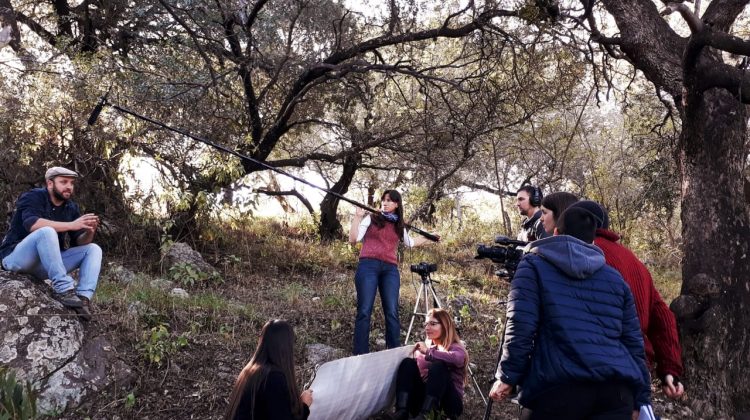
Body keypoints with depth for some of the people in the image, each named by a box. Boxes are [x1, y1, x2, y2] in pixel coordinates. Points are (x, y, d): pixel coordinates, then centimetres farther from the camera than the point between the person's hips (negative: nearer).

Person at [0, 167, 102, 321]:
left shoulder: (71, 207, 8)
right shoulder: (33, 197, -9)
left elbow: (80, 242, 1)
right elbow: (31, 224, -30)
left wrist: (89, 231, -21)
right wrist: (71, 225, -35)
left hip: (46, 264, 7)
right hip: (15, 258, -7)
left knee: (93, 249, -6)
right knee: (47, 232, -34)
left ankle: (83, 297, -26)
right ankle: (63, 289, -35)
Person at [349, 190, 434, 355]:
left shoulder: (399, 226, 20)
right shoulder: (371, 219, 10)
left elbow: (411, 243, 38)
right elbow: (353, 239, 0)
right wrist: (358, 216, -6)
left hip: (390, 269, 3)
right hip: (368, 266, -3)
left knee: (392, 312, -5)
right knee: (364, 311, -8)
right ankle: (360, 355, -5)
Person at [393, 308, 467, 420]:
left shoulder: (455, 348, -1)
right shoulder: (424, 346, 16)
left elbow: (458, 359, -27)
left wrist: (428, 352, -27)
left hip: (450, 402, -4)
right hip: (424, 401, 5)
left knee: (439, 366, -28)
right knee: (408, 363, -14)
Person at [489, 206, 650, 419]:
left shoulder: (534, 264, 8)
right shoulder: (616, 277, 21)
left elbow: (520, 327, -5)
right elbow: (634, 342, 20)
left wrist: (507, 376, 2)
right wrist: (641, 397, 24)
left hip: (557, 387, -4)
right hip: (616, 388, 4)